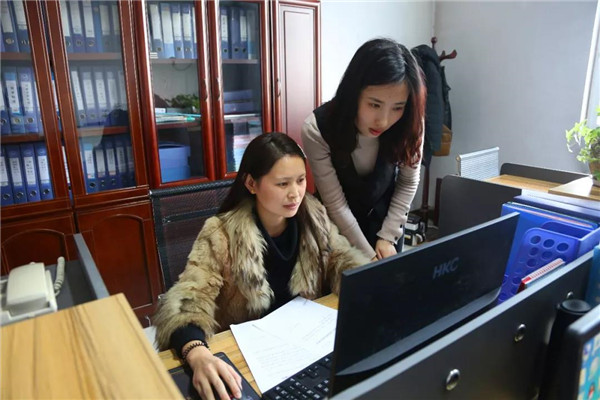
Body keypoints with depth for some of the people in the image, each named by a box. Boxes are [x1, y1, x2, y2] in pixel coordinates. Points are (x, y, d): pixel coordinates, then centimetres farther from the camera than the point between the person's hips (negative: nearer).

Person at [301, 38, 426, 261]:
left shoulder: (409, 125, -24)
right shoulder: (317, 130, -30)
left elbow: (408, 183, -8)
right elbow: (336, 205, -24)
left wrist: (388, 236, -11)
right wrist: (368, 256, -19)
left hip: (385, 215, 2)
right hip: (338, 224, -1)